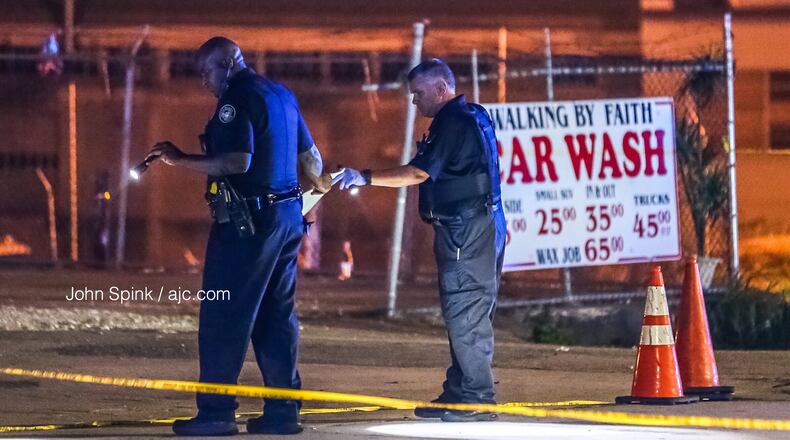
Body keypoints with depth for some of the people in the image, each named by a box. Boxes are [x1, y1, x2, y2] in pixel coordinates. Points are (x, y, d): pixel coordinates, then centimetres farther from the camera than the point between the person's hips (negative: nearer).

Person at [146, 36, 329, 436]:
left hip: (248, 219, -9)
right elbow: (310, 157, 19)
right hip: (288, 216, 9)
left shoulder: (238, 98, -13)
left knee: (222, 317, -5)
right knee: (277, 314, 12)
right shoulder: (282, 95, 15)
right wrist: (319, 185, 37)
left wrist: (180, 159, -17)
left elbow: (237, 161, -23)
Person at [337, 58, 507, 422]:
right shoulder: (471, 117, 18)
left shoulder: (452, 122, -14)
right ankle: (458, 395, 16)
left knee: (465, 313, -9)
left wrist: (365, 177, -15)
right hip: (477, 228, 11)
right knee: (464, 313, 12)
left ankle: (476, 398, -8)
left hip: (464, 229, -11)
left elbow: (418, 173, -18)